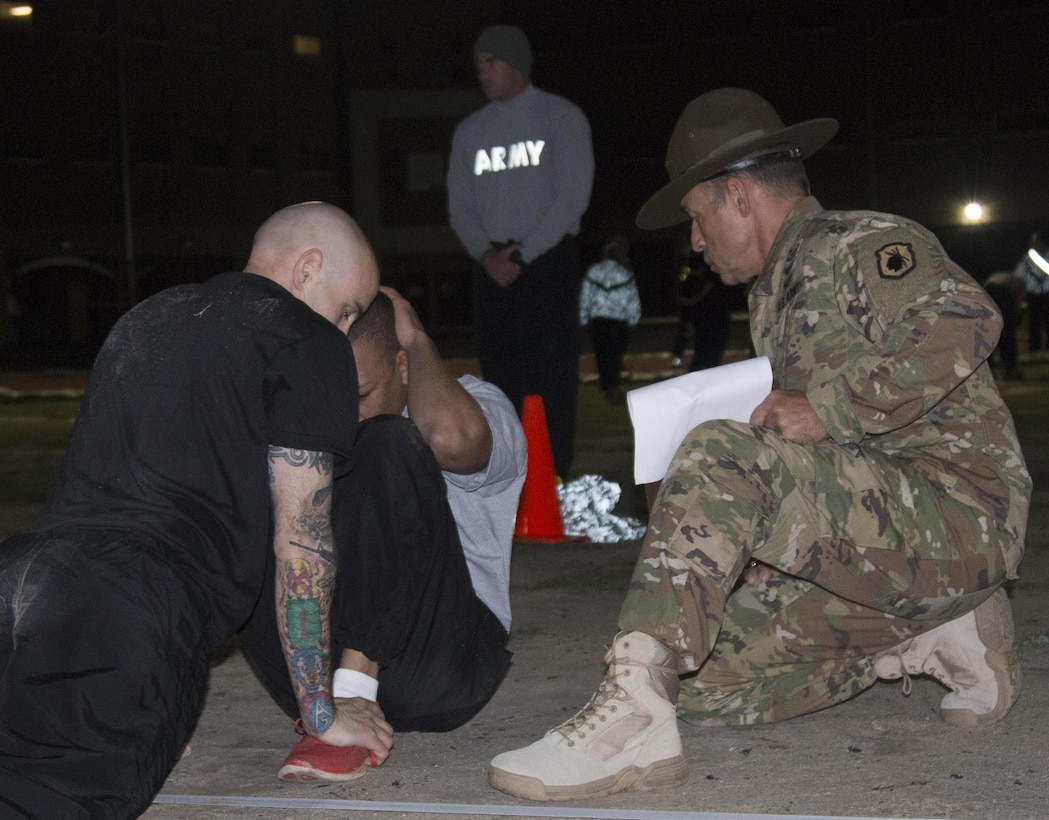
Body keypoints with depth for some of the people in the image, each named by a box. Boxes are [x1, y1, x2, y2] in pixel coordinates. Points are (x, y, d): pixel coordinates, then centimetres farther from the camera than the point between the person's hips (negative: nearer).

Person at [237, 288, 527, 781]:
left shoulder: (476, 405, 0)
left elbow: (449, 438, -26)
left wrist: (417, 340, -10)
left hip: (435, 667, -4)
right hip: (323, 664, 4)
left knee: (385, 444, -22)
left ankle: (352, 703, -28)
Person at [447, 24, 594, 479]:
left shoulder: (561, 117, 2)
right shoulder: (469, 130, 15)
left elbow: (573, 195, -6)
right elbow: (460, 206, 13)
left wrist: (523, 253, -12)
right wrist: (485, 254, -6)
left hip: (548, 259, -4)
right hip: (493, 267, 4)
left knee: (553, 376, -8)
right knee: (500, 376, 1)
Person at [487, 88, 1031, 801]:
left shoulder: (860, 245, -8)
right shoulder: (779, 289, 22)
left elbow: (964, 322, -29)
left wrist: (831, 408, -25)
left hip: (958, 509, -10)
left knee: (723, 458, -29)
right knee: (704, 681, -2)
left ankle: (634, 715, -35)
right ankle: (933, 639, 7)